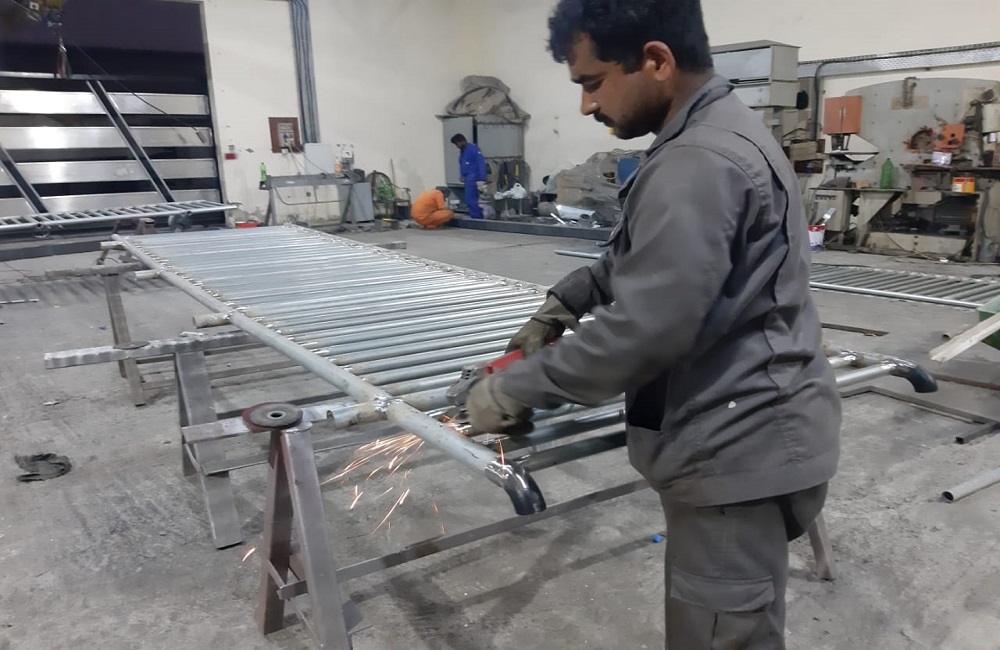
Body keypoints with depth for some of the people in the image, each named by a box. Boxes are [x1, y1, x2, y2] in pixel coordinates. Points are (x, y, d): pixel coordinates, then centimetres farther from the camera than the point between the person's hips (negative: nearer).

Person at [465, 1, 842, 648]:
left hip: (738, 449, -10)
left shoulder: (699, 163, -24)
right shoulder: (720, 132, 11)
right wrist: (566, 300, 8)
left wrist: (513, 389, -16)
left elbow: (643, 332, -27)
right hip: (741, 435, 10)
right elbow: (642, 257, 21)